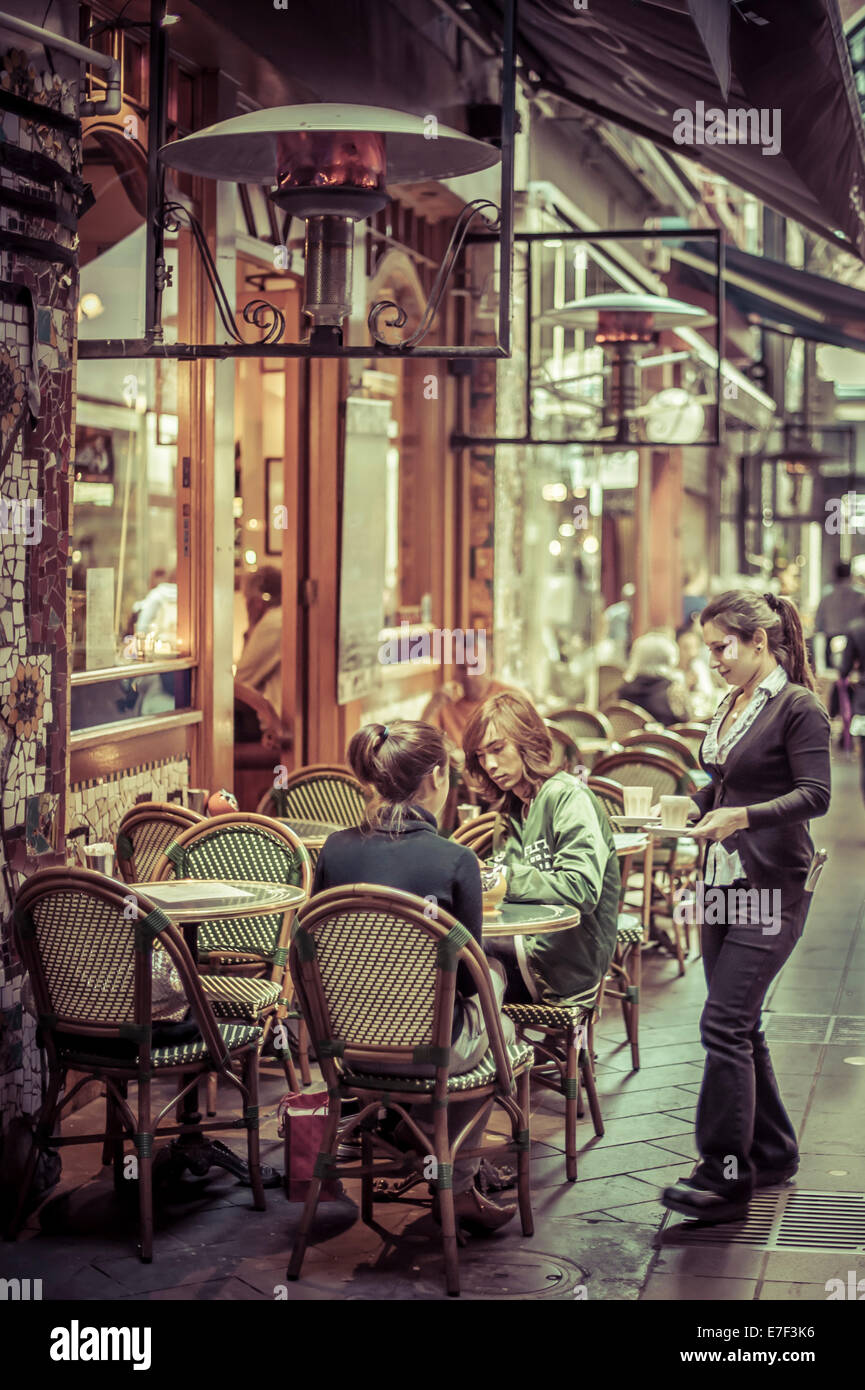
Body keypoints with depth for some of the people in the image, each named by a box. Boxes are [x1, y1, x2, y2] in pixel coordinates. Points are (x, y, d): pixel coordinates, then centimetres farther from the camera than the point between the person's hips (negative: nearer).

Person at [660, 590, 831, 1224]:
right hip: (726, 881, 8)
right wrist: (685, 804, 7)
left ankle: (726, 1176, -7)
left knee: (725, 1024, -12)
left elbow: (815, 795, -17)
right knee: (740, 1025, 12)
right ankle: (772, 1151, 26)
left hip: (772, 886, -8)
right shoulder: (732, 706, 14)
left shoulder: (798, 708, -10)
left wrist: (743, 815, -27)